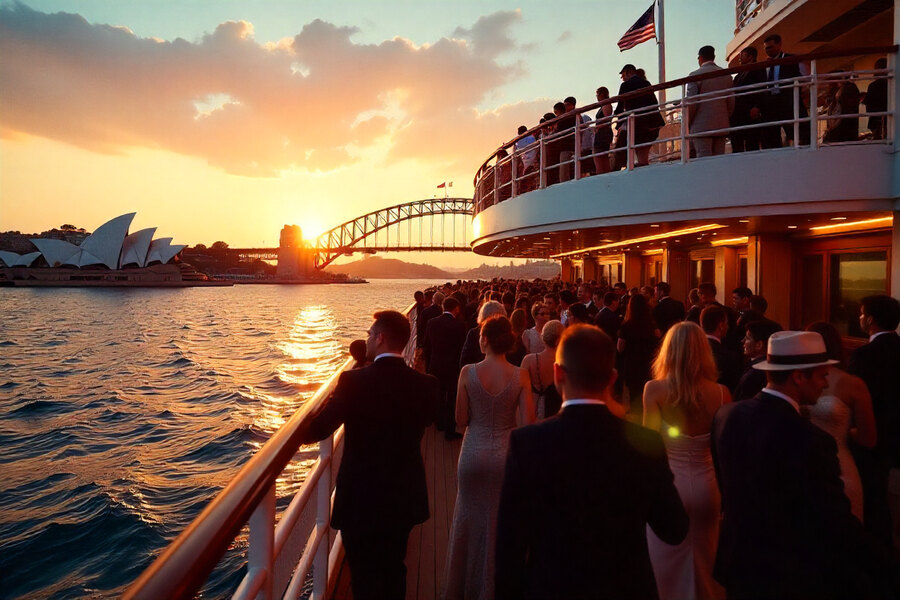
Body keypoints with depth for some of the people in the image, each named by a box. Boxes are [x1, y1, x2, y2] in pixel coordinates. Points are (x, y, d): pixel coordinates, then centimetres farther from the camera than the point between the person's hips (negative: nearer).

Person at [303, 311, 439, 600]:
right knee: (394, 571, 25)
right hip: (405, 498, 4)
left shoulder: (352, 381, -22)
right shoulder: (425, 384, -11)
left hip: (360, 500, -4)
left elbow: (315, 432, -17)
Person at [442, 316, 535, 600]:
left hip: (474, 454, 0)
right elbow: (527, 423, -10)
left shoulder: (468, 372, -11)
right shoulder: (520, 376, -10)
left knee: (469, 518, 20)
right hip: (505, 456, 0)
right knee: (500, 521, 18)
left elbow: (461, 419, -6)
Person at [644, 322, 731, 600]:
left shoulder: (654, 390, -15)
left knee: (668, 567, 14)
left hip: (668, 484, -2)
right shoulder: (720, 393, -9)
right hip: (706, 485, 2)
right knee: (703, 563, 21)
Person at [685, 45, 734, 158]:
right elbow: (731, 102, 12)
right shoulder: (726, 75, 12)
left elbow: (691, 103, -9)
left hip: (701, 127, -5)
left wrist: (687, 124, 2)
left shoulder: (695, 75, -4)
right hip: (721, 127, 5)